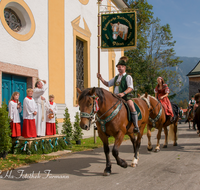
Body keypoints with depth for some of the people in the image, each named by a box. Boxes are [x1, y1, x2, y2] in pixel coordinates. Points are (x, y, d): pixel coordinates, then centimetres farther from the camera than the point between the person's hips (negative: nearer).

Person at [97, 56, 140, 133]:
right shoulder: (116, 77, 20)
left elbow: (130, 88, -13)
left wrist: (123, 93, -29)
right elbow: (108, 84, 24)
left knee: (132, 107, -30)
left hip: (125, 96, -7)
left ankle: (136, 126, -28)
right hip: (116, 97, 7)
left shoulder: (128, 77, 0)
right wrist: (101, 78, 10)